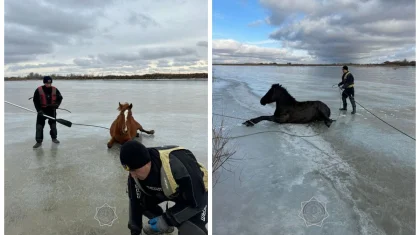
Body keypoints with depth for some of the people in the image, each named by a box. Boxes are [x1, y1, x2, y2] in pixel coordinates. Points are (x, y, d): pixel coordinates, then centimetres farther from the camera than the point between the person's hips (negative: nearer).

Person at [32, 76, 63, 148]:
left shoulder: (55, 90, -4)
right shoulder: (38, 90, -10)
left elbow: (60, 98, 7)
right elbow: (35, 101, -6)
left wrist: (56, 104, -10)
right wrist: (39, 110, -15)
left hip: (52, 110, 2)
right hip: (42, 110, -2)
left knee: (53, 124, 12)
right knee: (39, 126, -5)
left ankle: (54, 138, 31)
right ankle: (39, 141, 2)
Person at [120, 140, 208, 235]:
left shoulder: (178, 168, -42)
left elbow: (197, 202, -27)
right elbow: (136, 201, -6)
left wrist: (167, 219, -24)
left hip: (197, 192, -6)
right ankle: (163, 224, 19)